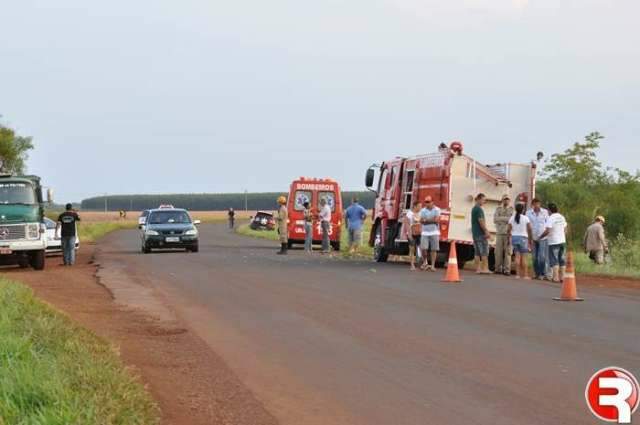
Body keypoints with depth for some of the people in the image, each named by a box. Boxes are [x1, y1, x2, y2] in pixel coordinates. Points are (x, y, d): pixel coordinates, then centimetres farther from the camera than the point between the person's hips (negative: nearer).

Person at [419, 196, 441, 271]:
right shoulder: (423, 210, 7)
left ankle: (433, 265, 2)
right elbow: (421, 221, -4)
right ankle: (425, 261, 14)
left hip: (434, 232, -1)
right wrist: (432, 220, -13)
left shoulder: (436, 210, 1)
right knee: (423, 248, -9)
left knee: (433, 249, -2)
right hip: (425, 232, 1)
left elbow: (436, 220, -11)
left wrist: (426, 220, -8)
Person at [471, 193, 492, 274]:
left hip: (475, 233, 9)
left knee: (477, 252, 6)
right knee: (484, 252, -6)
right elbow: (481, 221, -19)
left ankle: (478, 268, 5)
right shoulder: (479, 209, -13)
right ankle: (485, 268, -8)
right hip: (481, 233, -9)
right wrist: (486, 231, -17)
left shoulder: (474, 208, 18)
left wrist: (486, 231, 21)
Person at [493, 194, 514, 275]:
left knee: (508, 252, -6)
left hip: (508, 233, -2)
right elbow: (495, 219, 1)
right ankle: (498, 269, 5)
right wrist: (507, 219, -6)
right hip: (499, 233, 2)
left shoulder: (512, 209, 7)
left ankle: (507, 270, -6)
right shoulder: (498, 209, 14)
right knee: (498, 252, -1)